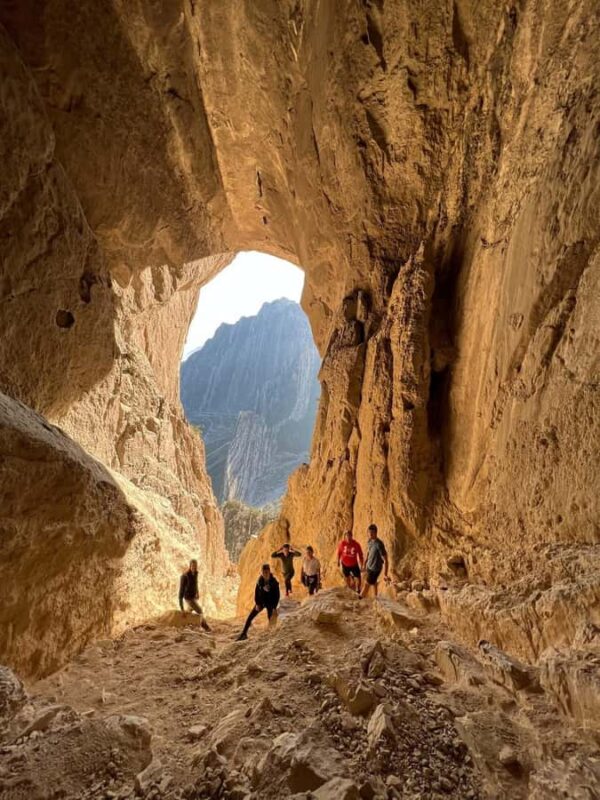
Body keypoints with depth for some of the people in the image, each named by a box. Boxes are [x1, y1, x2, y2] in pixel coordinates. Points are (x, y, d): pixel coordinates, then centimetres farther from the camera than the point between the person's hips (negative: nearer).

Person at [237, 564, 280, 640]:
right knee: (250, 617, 1)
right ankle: (244, 634, 11)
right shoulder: (260, 581, -8)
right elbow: (256, 592, 1)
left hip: (270, 604, -3)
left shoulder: (274, 582, -17)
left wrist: (274, 607, -13)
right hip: (260, 602, 3)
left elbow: (277, 595, -11)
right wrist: (257, 604, -6)